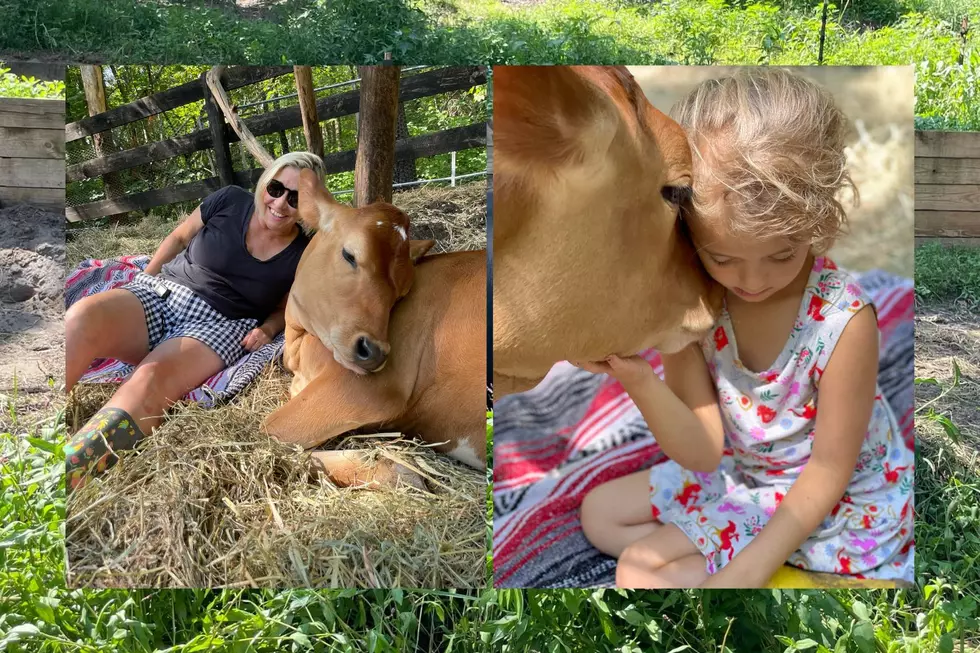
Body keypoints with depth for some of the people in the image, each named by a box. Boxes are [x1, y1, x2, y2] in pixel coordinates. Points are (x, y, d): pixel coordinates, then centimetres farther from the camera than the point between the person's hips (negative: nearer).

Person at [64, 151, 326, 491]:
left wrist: (267, 329, -4)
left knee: (152, 377, -36)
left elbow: (284, 307, 16)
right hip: (157, 293, 2)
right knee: (82, 316, -31)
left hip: (217, 324, -1)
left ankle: (67, 474, -51)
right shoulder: (229, 201, 2)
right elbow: (179, 237, 17)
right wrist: (143, 281, 10)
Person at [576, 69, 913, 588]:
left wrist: (745, 572, -22)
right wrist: (639, 380, -38)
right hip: (738, 475, 6)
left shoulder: (844, 322, -31)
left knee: (642, 568, -15)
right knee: (600, 512, 11)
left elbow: (829, 470, -19)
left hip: (835, 501, -5)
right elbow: (702, 451, -19)